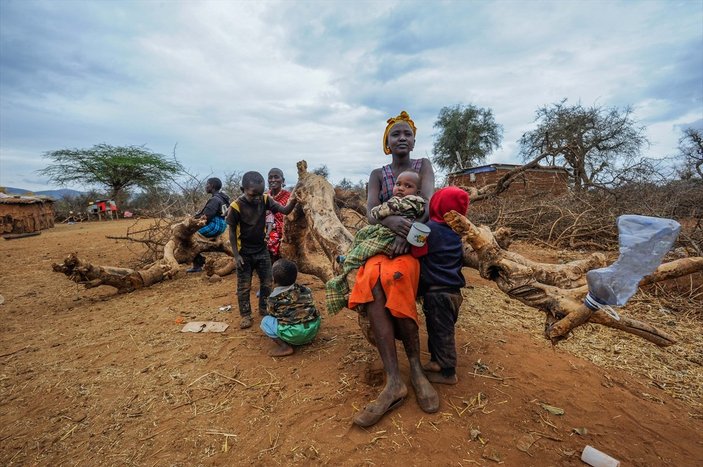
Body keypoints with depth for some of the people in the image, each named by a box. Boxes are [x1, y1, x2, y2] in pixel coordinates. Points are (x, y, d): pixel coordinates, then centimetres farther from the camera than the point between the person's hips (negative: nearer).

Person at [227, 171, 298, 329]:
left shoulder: (265, 200, -10)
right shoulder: (236, 206, -19)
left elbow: (284, 210, -16)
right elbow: (232, 232, -11)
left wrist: (292, 202, -39)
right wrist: (236, 255, -11)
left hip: (262, 251, 4)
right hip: (244, 253, -3)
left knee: (267, 283, 15)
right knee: (244, 287, 10)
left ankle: (264, 309, 36)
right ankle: (245, 315, 28)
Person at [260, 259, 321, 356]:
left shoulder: (273, 298, -1)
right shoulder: (305, 290, 10)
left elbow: (273, 315, 11)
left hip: (294, 334, -5)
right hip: (314, 328, 6)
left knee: (265, 321, 15)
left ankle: (285, 346, 1)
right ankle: (306, 339, 19)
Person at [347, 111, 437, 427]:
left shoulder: (423, 166, 10)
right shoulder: (378, 175, 13)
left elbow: (428, 201, -8)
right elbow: (371, 213, -3)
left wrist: (407, 231, -26)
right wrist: (390, 220, -27)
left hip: (417, 240, -1)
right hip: (384, 240, 2)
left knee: (393, 278, -35)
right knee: (371, 282, -32)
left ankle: (415, 368, -16)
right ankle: (394, 382, -29)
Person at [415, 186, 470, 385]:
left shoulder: (429, 228, -18)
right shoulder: (457, 231, 6)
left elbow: (418, 253, -16)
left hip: (436, 292, -8)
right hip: (454, 290, 8)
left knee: (441, 332, 6)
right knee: (443, 329, 21)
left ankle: (448, 372, 19)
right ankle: (437, 361, 37)